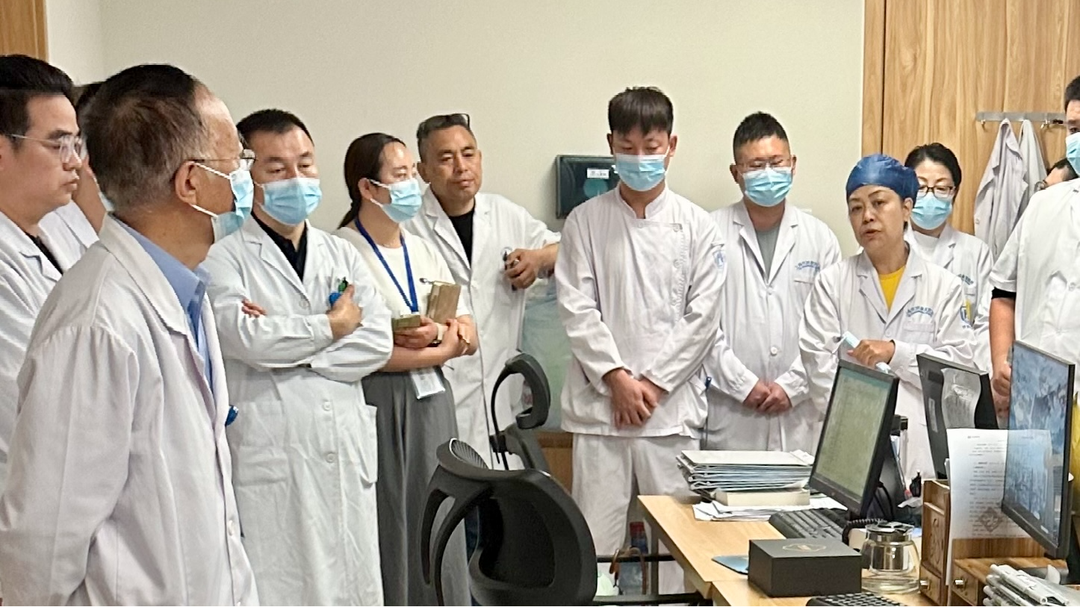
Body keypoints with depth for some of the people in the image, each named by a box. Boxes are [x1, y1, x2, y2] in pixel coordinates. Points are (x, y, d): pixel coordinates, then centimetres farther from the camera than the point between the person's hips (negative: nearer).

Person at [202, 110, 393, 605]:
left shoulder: (341, 254, 14)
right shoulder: (224, 257, -2)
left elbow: (377, 341, 2)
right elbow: (245, 336, -18)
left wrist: (282, 343, -9)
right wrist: (331, 326, -3)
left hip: (346, 454, 5)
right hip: (268, 461, -5)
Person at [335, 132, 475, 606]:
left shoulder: (423, 250, 14)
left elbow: (469, 336, 11)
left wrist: (437, 330, -12)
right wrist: (439, 351, -7)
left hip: (432, 405, 7)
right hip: (377, 406, -6)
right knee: (389, 535, 0)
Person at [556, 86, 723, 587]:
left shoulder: (696, 226, 5)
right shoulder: (586, 221, 5)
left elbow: (702, 316, 1)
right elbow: (577, 308, 0)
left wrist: (654, 383, -6)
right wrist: (617, 377, -9)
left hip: (672, 405, 0)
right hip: (599, 402, 0)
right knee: (592, 542, 2)